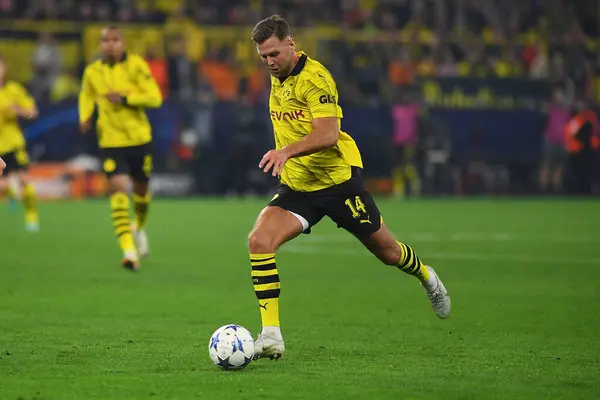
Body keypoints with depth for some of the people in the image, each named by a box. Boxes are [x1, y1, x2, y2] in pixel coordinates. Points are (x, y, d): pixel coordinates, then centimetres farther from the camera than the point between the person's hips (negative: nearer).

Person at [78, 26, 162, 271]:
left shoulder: (135, 65, -9)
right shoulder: (92, 72, 0)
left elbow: (155, 97, -14)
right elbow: (86, 95, 21)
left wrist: (125, 98, -24)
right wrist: (85, 117, 2)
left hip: (140, 139, 0)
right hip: (111, 142, 0)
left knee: (141, 190, 15)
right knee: (118, 189, -18)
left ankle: (139, 228, 49)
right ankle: (129, 251, -23)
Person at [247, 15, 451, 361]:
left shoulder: (314, 77, -18)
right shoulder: (277, 78, 8)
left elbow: (328, 134, -31)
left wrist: (287, 151, -44)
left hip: (338, 180, -6)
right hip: (297, 187, 6)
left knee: (387, 251, 10)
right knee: (259, 241, -19)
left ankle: (427, 277, 46)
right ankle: (271, 334, -17)